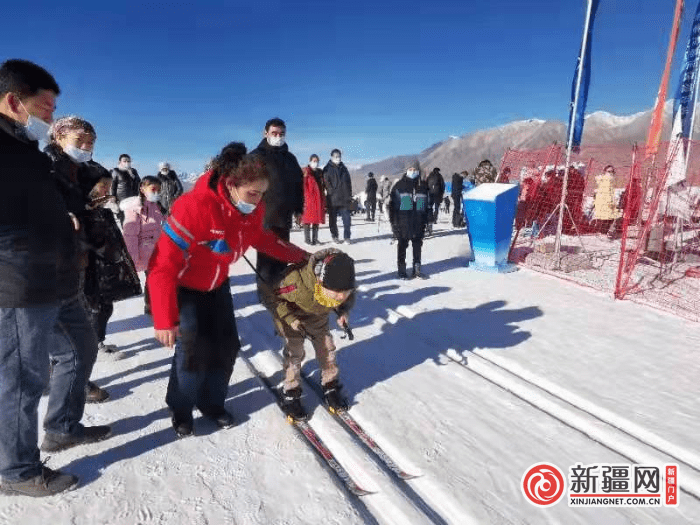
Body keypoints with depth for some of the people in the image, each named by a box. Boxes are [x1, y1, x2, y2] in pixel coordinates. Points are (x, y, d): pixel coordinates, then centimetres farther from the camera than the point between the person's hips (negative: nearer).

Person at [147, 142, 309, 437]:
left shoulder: (254, 208, -16)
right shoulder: (195, 206, -37)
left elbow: (263, 239, 7)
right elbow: (163, 265, -34)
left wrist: (301, 257, 4)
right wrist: (164, 319, -33)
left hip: (216, 285, 6)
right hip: (181, 287, -6)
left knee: (227, 346, 4)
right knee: (193, 350, -10)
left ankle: (212, 403, 28)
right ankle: (181, 410, 18)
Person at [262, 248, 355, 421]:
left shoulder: (346, 285, -31)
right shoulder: (297, 283, -47)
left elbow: (349, 297, -4)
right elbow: (273, 294, -27)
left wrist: (343, 312, -21)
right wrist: (290, 318, -32)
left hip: (319, 318, 4)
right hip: (290, 316, -4)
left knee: (327, 349, 5)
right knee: (294, 353, -7)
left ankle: (331, 388, 25)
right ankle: (290, 396, 11)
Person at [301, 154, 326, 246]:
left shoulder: (320, 172, 17)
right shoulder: (306, 171, 0)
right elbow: (303, 185, -6)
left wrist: (323, 199, 13)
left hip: (318, 198, 6)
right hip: (308, 198, -6)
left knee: (317, 218, 5)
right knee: (308, 218, -5)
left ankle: (315, 239, 10)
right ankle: (307, 239, 0)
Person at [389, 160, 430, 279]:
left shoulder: (423, 186, 11)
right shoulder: (399, 185, 2)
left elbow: (427, 205, 17)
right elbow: (392, 204, 1)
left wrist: (426, 219, 10)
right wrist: (394, 221, -6)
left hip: (418, 221, 3)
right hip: (403, 220, -3)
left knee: (418, 245, 8)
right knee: (402, 245, 1)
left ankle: (417, 269, 17)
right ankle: (402, 270, 9)